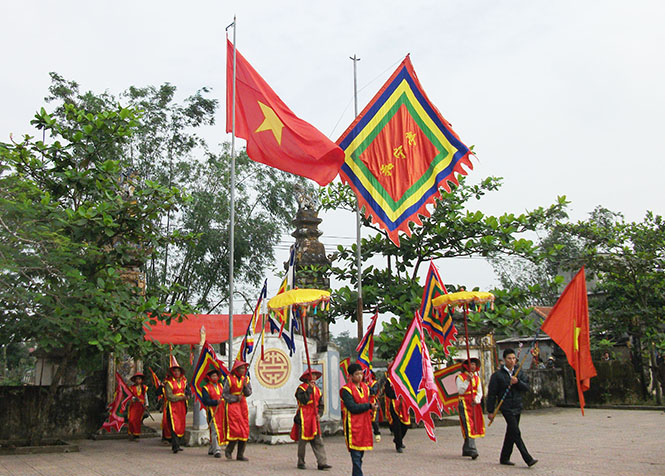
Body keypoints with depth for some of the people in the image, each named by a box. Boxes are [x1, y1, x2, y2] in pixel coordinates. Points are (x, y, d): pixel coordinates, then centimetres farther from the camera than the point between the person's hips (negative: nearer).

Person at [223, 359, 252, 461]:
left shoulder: (246, 378, 9)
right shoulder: (230, 379, -5)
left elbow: (249, 393, 5)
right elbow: (224, 394, -4)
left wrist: (245, 386, -13)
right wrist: (236, 398, -13)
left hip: (243, 405, 5)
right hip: (232, 405, -5)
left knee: (245, 431, 1)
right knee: (235, 430, -13)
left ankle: (240, 455, 9)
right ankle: (229, 450, 9)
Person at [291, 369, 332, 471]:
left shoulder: (317, 389, 15)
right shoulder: (301, 388, -4)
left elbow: (321, 404, 18)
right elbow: (304, 400, -20)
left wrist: (319, 414, 2)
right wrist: (309, 388, -18)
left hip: (314, 418, 5)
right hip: (304, 417, -5)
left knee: (318, 441, -1)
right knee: (303, 440, 1)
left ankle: (322, 463, -4)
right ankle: (301, 463, 14)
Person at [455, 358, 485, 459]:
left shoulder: (477, 378, 15)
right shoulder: (460, 377, -2)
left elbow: (480, 392, 9)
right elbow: (460, 391, -12)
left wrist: (476, 400, -10)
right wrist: (467, 380, -20)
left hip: (475, 404, 6)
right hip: (464, 404, -6)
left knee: (475, 425, 7)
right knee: (468, 426, -14)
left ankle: (466, 450, 20)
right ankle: (472, 450, -20)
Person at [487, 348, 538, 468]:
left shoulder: (519, 373, 11)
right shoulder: (497, 375, -5)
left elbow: (526, 387, 2)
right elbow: (491, 394, -4)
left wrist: (517, 382, -17)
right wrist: (490, 411, -5)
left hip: (517, 407, 6)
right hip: (506, 407, -6)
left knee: (511, 433, 11)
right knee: (516, 433, -12)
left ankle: (504, 458, 22)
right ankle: (528, 459, -14)